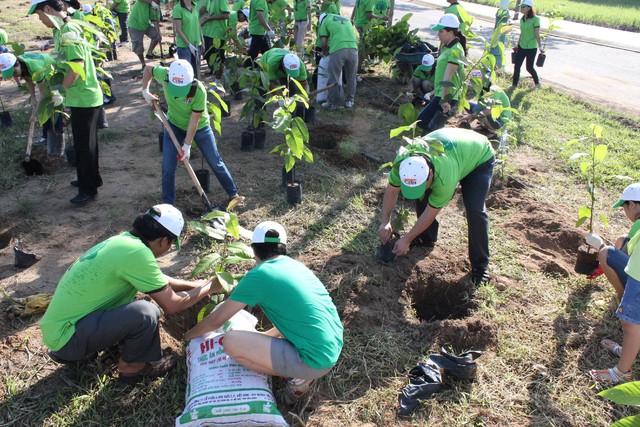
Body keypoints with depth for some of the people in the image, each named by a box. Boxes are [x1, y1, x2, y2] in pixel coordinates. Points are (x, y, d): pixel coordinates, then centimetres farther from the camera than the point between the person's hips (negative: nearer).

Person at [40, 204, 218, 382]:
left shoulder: (123, 240, 4)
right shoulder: (137, 252, -23)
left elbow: (158, 279, 22)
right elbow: (172, 305, -15)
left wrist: (193, 285, 24)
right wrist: (206, 289, 1)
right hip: (65, 337, -10)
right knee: (146, 312, -24)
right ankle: (131, 366, 5)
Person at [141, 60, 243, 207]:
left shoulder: (199, 90, -34)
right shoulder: (165, 75, -26)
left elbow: (194, 120, -27)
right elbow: (148, 68, -3)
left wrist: (187, 145, -24)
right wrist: (145, 91, -14)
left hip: (199, 127, -2)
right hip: (174, 125, 3)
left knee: (216, 163, 6)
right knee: (168, 166, -2)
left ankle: (233, 194, 25)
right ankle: (167, 204, 13)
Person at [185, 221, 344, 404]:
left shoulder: (259, 275, -11)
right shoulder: (297, 265, 10)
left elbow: (217, 320, -1)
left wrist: (189, 335, 18)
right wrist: (269, 334, 34)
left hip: (315, 360, -8)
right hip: (335, 348, 8)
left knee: (231, 342, -9)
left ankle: (298, 379, 2)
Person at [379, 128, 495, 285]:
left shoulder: (445, 178, -45)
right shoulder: (403, 162, -31)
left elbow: (429, 214, -31)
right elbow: (391, 190, -14)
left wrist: (407, 239, -23)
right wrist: (385, 221, -19)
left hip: (480, 155, -6)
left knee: (475, 210, -21)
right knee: (422, 197, -7)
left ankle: (480, 264, -4)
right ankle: (427, 238, 17)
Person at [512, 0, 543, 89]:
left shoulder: (535, 19, -13)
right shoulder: (522, 19, 7)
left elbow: (537, 35, -13)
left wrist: (540, 47, -12)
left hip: (531, 48, -6)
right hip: (522, 47, 6)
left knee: (529, 68, 3)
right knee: (516, 66, 2)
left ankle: (537, 82, 28)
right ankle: (514, 85, 11)